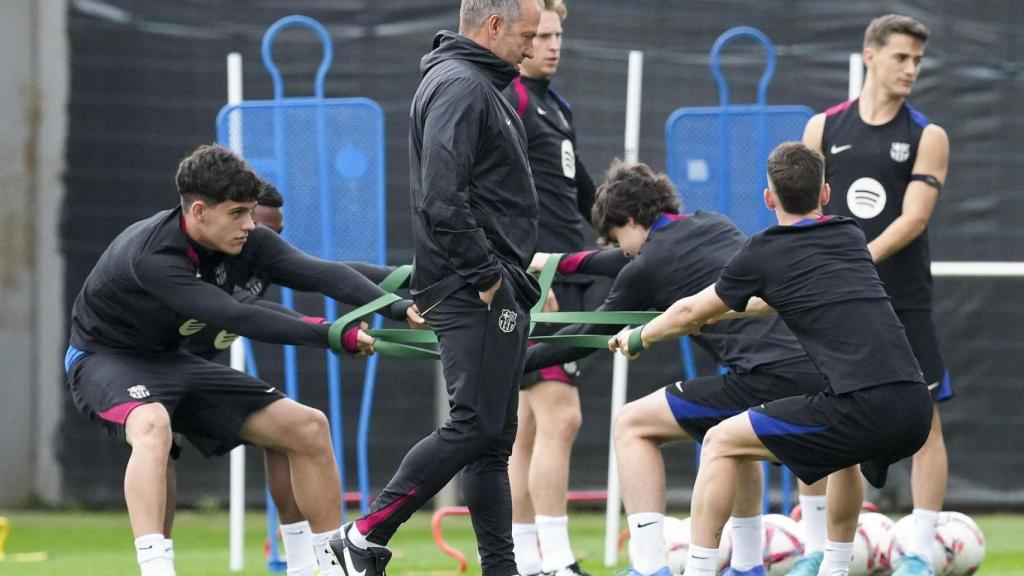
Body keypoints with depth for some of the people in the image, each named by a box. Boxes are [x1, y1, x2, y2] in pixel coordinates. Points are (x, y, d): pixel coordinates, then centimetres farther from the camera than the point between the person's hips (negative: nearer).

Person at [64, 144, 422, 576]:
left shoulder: (245, 242, -11)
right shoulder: (151, 254, -33)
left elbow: (320, 273, -22)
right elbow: (237, 318, -39)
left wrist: (396, 308, -39)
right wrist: (335, 336, -40)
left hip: (170, 361, 8)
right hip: (106, 361, -8)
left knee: (308, 428, 3)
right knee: (152, 426, -42)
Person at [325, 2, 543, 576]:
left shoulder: (482, 86, 21)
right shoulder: (460, 86, -12)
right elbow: (442, 199, -23)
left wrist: (518, 273, 16)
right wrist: (484, 276, -19)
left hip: (495, 288, 11)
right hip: (476, 291, -11)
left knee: (494, 438, 8)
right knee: (475, 426, -12)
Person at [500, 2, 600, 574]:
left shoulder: (554, 105, 20)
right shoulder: (507, 99, -8)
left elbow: (582, 193, 31)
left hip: (565, 277, 9)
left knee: (530, 427, 9)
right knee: (559, 416, -14)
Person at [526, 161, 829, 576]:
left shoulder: (646, 268, 3)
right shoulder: (713, 226, 23)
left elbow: (590, 335, 17)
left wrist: (520, 360, 31)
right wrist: (565, 262, 49)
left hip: (771, 377, -8)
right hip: (816, 370, 8)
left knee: (632, 426, 7)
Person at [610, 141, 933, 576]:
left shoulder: (762, 254, 6)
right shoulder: (851, 236, 22)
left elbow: (689, 314, 22)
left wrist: (636, 339, 42)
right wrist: (724, 311, 56)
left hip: (863, 407, -6)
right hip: (916, 410, 6)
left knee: (721, 443, 10)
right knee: (846, 445, 41)